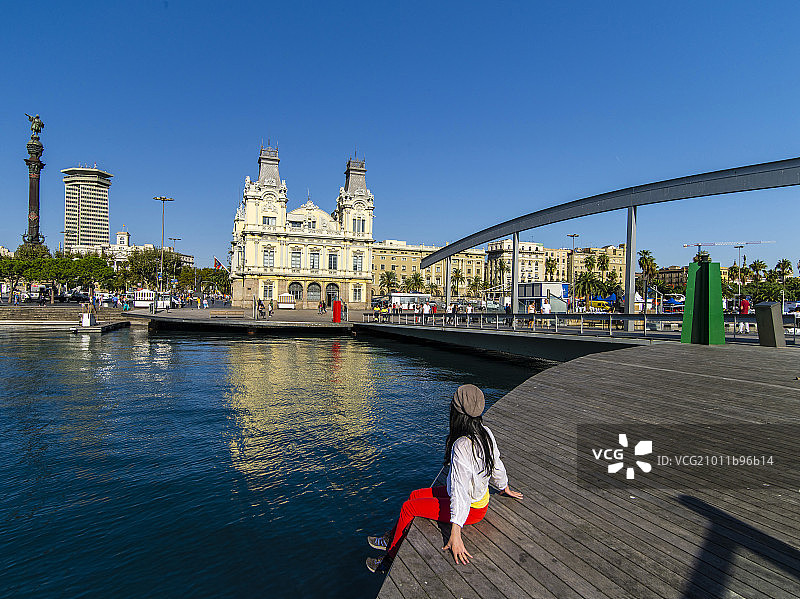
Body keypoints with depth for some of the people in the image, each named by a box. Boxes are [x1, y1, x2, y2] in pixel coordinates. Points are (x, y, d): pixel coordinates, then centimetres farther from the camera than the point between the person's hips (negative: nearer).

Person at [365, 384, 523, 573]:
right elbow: (497, 467, 7)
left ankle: (391, 558, 22)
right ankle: (392, 537, 32)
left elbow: (460, 492, -36)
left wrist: (455, 535, -35)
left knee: (408, 507, 3)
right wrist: (506, 489, 26)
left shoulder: (461, 447, -33)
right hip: (480, 494, 9)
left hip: (470, 510, -8)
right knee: (415, 495, 15)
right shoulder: (486, 433, -7)